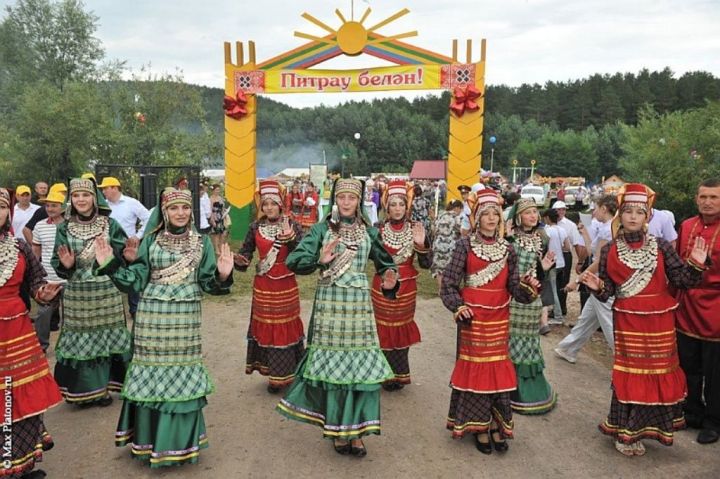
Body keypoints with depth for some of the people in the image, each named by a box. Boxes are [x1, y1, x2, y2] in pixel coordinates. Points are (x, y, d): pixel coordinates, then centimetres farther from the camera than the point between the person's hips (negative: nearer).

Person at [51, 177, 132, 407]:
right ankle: (83, 391, 19)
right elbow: (57, 264, 3)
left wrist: (129, 256, -22)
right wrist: (66, 265, -17)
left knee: (106, 337, 7)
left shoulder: (110, 224, 0)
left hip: (106, 293, 0)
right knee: (80, 340, 5)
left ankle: (104, 387, 23)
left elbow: (123, 256, -1)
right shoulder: (64, 228, 2)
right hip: (77, 295, 0)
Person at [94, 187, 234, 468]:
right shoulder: (150, 241, 5)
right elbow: (136, 280, 2)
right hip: (152, 317, 0)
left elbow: (208, 284, 1)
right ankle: (149, 442, 24)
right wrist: (109, 265, -8)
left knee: (181, 375, 6)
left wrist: (222, 275, -18)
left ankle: (180, 443, 22)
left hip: (185, 318, 0)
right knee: (153, 374, 7)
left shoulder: (202, 242, 5)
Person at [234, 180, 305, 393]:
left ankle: (284, 374, 19)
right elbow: (246, 250, 4)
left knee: (285, 327, 6)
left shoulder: (292, 226, -6)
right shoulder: (255, 228, 1)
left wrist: (291, 238, -30)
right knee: (264, 326, 9)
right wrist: (240, 260, -18)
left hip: (286, 286, -2)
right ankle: (271, 371, 23)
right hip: (263, 286, 2)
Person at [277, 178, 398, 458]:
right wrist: (319, 260, -24)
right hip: (329, 303, -2)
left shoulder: (369, 231, 8)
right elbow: (294, 261, -6)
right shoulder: (321, 229, 1)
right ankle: (336, 429, 21)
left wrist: (390, 279, -2)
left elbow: (385, 262, 19)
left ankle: (355, 430, 16)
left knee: (362, 365, 1)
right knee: (332, 363, 4)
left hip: (359, 304, 2)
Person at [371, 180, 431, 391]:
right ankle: (388, 375, 20)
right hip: (383, 287, -1)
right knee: (385, 329, 5)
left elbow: (426, 264, -7)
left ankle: (399, 374, 29)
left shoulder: (415, 229, -5)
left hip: (406, 288, 1)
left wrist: (421, 244, -22)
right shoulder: (378, 230, -7)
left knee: (402, 328, 13)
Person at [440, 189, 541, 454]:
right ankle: (479, 426, 17)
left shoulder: (507, 248, 6)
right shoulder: (465, 245, -4)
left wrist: (528, 286, -15)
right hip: (473, 316, -3)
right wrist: (458, 306, -18)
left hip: (499, 318, 3)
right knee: (475, 368, 3)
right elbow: (449, 282, -5)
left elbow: (513, 286, 4)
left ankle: (496, 425, 21)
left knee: (498, 368, 8)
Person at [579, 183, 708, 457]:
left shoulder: (661, 247, -2)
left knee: (657, 371, 9)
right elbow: (607, 291, 1)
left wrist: (696, 264, -20)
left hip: (659, 322, 1)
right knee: (630, 373, 6)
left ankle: (643, 427, 28)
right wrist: (597, 287, -20)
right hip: (627, 322, 0)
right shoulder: (609, 251, -1)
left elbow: (682, 281, -3)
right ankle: (627, 431, 21)